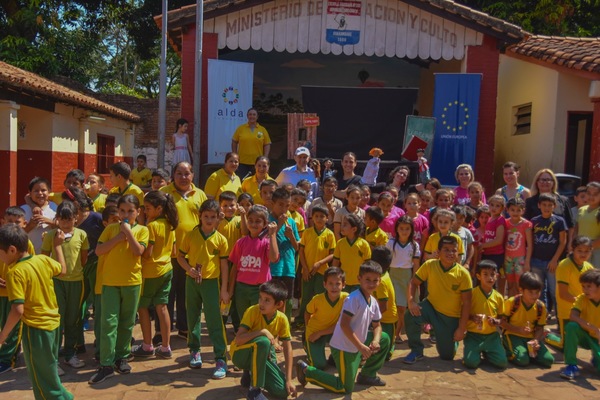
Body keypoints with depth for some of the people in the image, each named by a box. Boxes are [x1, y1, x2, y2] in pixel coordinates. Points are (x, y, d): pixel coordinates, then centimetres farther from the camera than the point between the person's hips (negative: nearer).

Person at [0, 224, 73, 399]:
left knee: (41, 378, 10)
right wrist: (57, 246, 28)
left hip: (35, 328, -7)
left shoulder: (15, 273, -21)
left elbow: (18, 310, -24)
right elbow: (62, 269, 19)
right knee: (49, 370, 25)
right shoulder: (43, 260, -3)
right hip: (53, 322, 7)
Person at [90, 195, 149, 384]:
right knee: (109, 322, -4)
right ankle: (106, 364, -1)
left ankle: (121, 357, 25)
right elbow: (98, 250, -3)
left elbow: (139, 251, -13)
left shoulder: (142, 230, 2)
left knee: (127, 322, 10)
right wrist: (118, 237, -11)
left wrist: (128, 231, -13)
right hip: (110, 281, 0)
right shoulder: (110, 228, 6)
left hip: (132, 281, 0)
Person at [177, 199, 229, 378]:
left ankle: (220, 359, 1)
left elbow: (224, 265, -2)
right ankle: (194, 350, 34)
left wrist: (224, 289, -3)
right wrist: (189, 269, -13)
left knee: (214, 321, -4)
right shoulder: (191, 236, -1)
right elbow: (180, 256, 7)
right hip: (192, 281, 2)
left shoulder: (221, 239, -5)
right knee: (193, 318, 15)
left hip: (211, 282, -2)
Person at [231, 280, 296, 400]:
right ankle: (255, 390, -22)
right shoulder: (252, 311, -22)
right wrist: (262, 331, -38)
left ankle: (250, 375, 12)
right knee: (263, 341, -37)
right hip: (240, 354, -4)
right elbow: (238, 339, -28)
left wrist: (288, 380, -14)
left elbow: (288, 349, -9)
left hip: (262, 356, 4)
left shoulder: (282, 319, -13)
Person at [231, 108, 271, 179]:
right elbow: (234, 142, 8)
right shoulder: (240, 128, 3)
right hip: (243, 162, 0)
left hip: (258, 162, 0)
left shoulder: (262, 130, 4)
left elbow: (267, 144, 5)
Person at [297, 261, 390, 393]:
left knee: (384, 339, 12)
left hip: (358, 344, 8)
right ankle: (306, 370, 7)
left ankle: (367, 375, 22)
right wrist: (360, 346, -27)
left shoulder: (374, 302, 5)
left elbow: (377, 325, 13)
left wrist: (375, 340, -10)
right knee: (346, 388, -3)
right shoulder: (354, 298, -22)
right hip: (343, 347, -8)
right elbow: (344, 324, -26)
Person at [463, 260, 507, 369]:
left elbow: (501, 318, 10)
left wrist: (495, 321, -13)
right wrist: (472, 317, -23)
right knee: (471, 362, -21)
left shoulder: (498, 297, 2)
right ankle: (478, 352, 15)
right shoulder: (472, 293, -9)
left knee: (502, 362, -13)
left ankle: (486, 352, 19)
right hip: (473, 334, -3)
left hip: (492, 335, 3)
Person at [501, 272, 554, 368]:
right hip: (513, 335, -4)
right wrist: (518, 329, -23)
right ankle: (507, 351, 3)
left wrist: (536, 340, -18)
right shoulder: (512, 302, -16)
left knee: (548, 360, -14)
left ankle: (529, 352, 12)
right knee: (522, 360, -28)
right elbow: (502, 322, -10)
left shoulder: (540, 306, -4)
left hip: (531, 337, 5)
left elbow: (539, 328, 2)